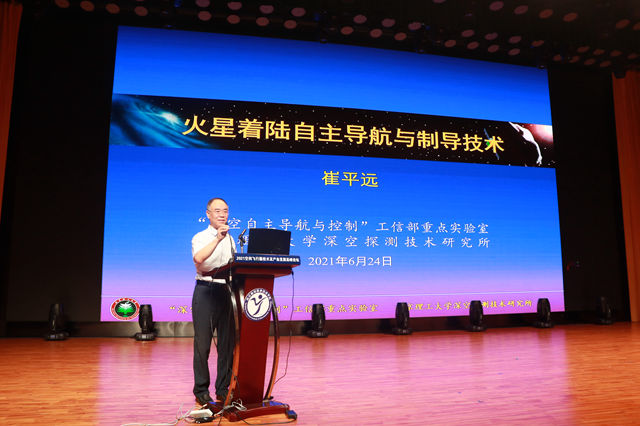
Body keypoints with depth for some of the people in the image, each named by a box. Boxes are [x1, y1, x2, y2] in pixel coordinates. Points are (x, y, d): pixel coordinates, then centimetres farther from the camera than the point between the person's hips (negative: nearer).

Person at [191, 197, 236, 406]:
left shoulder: (230, 239, 17)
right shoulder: (200, 237, -1)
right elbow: (198, 258, -23)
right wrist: (218, 238, -28)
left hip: (227, 291, 5)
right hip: (206, 291, -5)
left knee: (227, 342, 7)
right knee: (202, 343, 0)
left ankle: (223, 389, 17)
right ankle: (201, 391, 12)